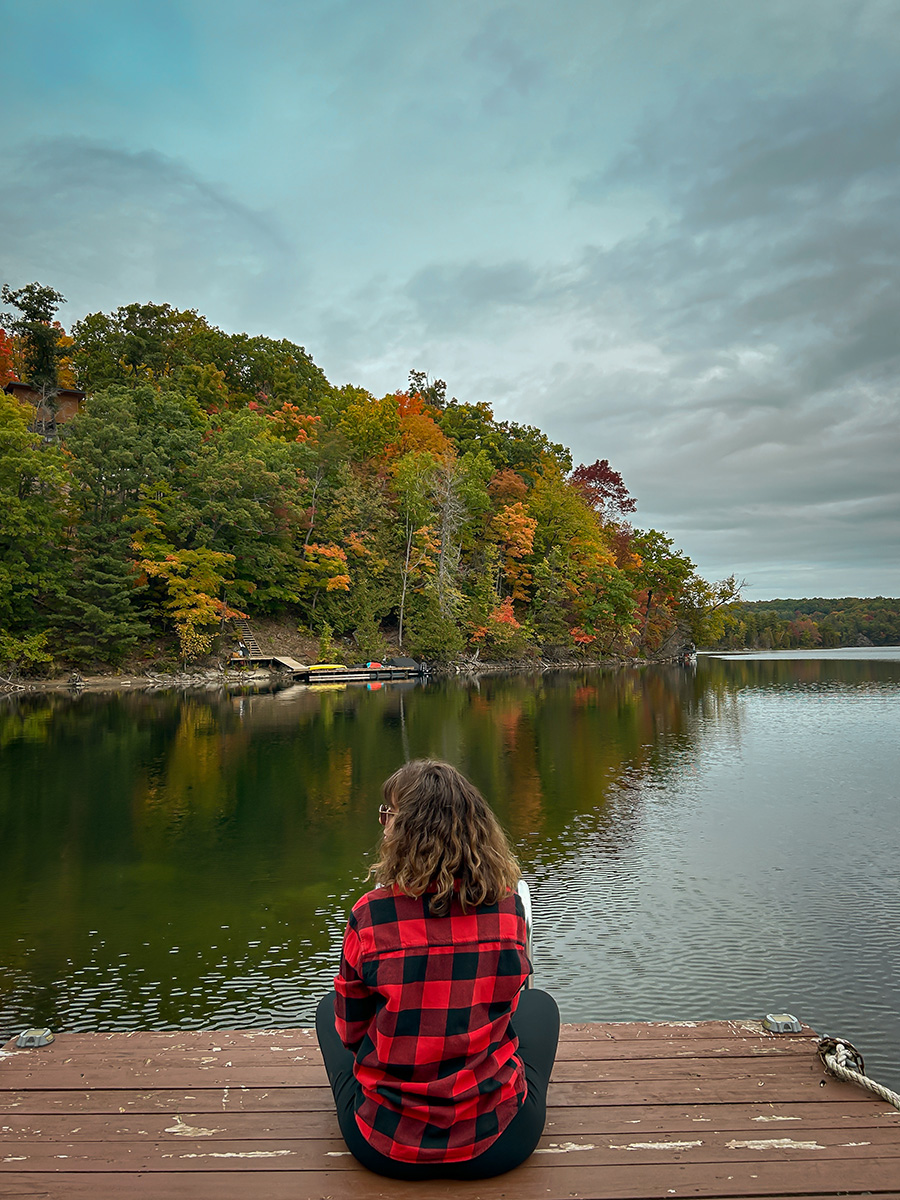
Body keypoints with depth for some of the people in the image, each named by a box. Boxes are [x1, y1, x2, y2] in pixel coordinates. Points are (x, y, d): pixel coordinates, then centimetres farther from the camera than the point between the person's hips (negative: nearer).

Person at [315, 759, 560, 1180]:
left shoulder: (370, 914, -19)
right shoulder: (508, 904, -12)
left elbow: (350, 1031, -4)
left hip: (385, 1148, -1)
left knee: (328, 1007, 28)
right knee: (540, 1004, 30)